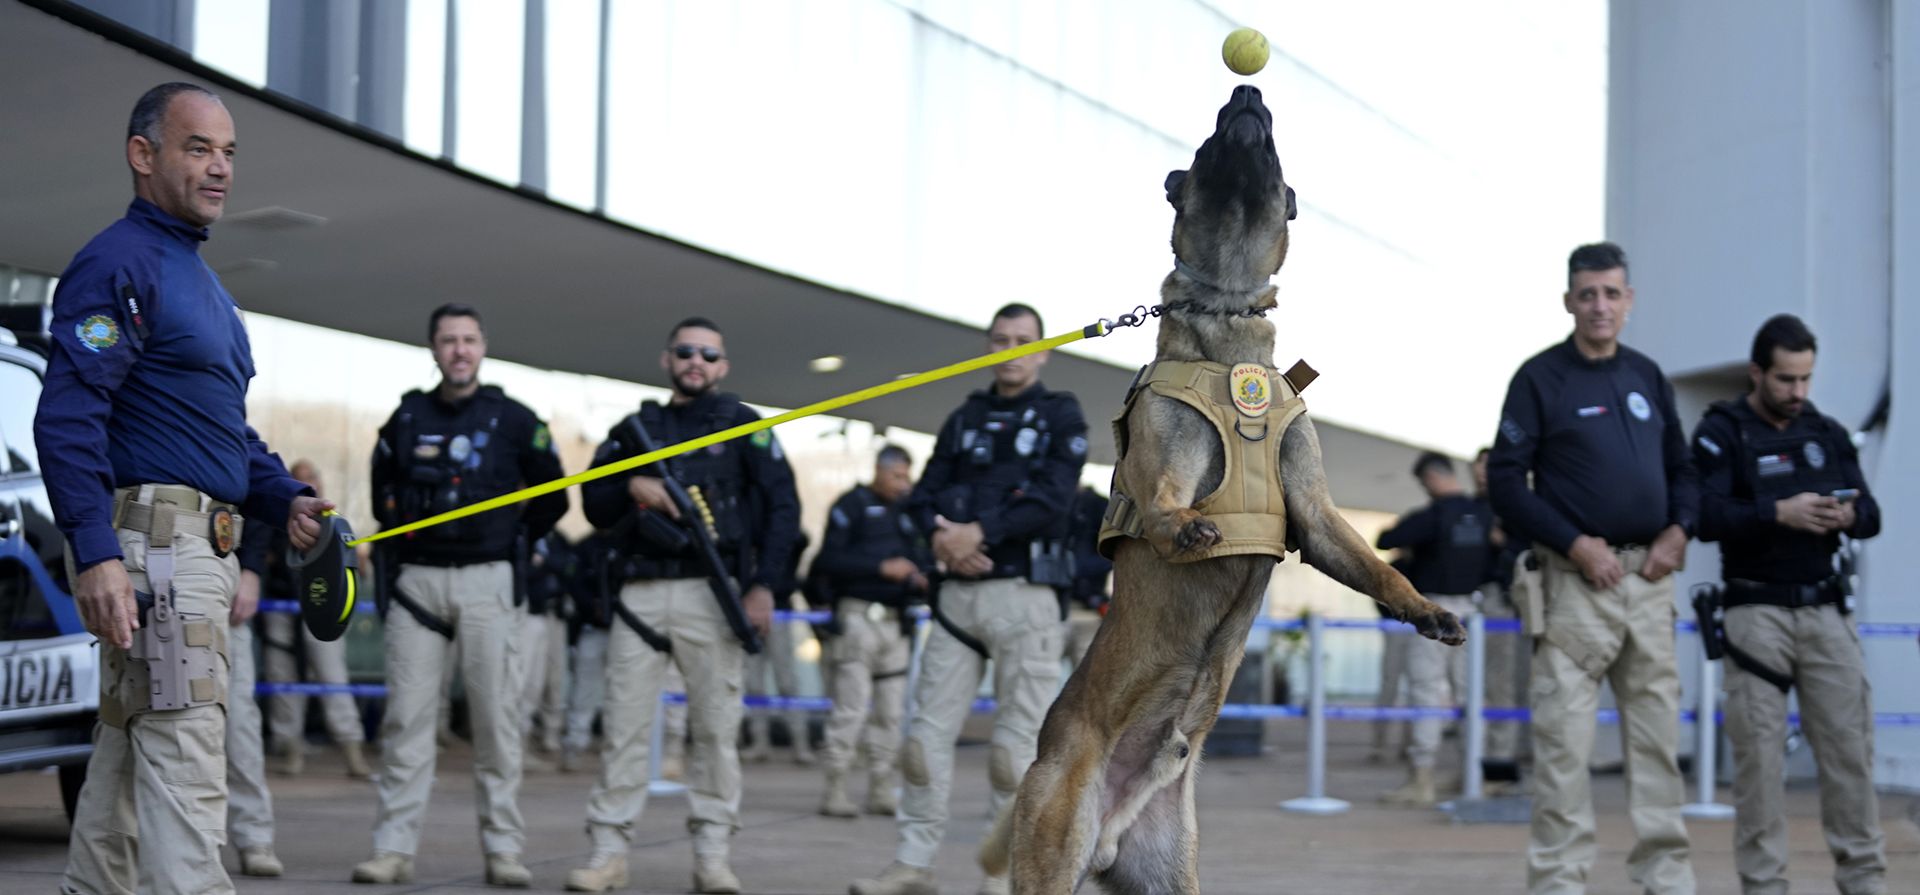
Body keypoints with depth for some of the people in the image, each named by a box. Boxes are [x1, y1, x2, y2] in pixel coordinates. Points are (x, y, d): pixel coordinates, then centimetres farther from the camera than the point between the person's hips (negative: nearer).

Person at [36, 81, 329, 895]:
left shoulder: (199, 278, 22)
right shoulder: (117, 264, -9)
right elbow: (67, 417, -18)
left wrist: (284, 499, 12)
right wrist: (95, 553, -27)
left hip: (202, 551, 10)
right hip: (150, 536, -10)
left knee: (128, 755, 14)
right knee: (185, 761, -13)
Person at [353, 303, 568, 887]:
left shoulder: (513, 419, 5)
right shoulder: (407, 418, 10)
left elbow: (552, 499, 12)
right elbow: (383, 488, 25)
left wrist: (514, 541, 10)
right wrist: (399, 532, 14)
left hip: (488, 580, -1)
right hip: (418, 579, 2)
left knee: (497, 717, -3)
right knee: (406, 715, -3)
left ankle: (503, 849, 2)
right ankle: (393, 848, -1)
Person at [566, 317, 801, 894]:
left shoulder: (743, 426, 8)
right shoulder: (636, 429, 17)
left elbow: (783, 507, 2)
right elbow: (595, 508, 16)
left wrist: (764, 585, -8)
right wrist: (631, 487, -5)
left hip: (710, 592, -2)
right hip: (641, 592, 2)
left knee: (717, 727, -2)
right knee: (623, 723, -1)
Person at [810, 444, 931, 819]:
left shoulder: (910, 511, 18)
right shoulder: (852, 505, -1)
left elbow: (924, 561, 22)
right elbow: (830, 560, -11)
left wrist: (923, 581, -1)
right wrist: (882, 567, -16)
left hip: (897, 621, 6)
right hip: (858, 616, -6)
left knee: (890, 713, 7)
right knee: (851, 709, -10)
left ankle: (881, 792, 13)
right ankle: (835, 791, -7)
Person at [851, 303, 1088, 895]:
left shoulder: (1061, 416, 4)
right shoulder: (965, 419, 18)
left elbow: (1051, 498, -11)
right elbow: (923, 496, 10)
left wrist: (979, 532, -18)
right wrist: (942, 535, -11)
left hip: (1023, 594, -4)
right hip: (957, 594, 5)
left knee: (1017, 745, -4)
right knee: (927, 734, 1)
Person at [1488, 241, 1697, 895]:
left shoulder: (1647, 377, 15)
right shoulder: (1541, 377, -2)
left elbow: (1682, 468, 21)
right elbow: (1505, 480, -6)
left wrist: (1678, 530, 1)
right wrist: (1576, 544, -13)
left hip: (1649, 577, 5)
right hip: (1577, 577, -5)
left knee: (1657, 734, 7)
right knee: (1564, 740, -7)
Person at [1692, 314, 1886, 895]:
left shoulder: (1829, 433, 13)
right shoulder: (1721, 432, 0)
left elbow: (1871, 515, 9)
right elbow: (1706, 516, -13)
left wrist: (1848, 515, -14)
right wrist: (1778, 513, -25)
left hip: (1824, 608, 4)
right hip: (1757, 611, -3)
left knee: (1849, 743, 0)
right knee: (1759, 753, -1)